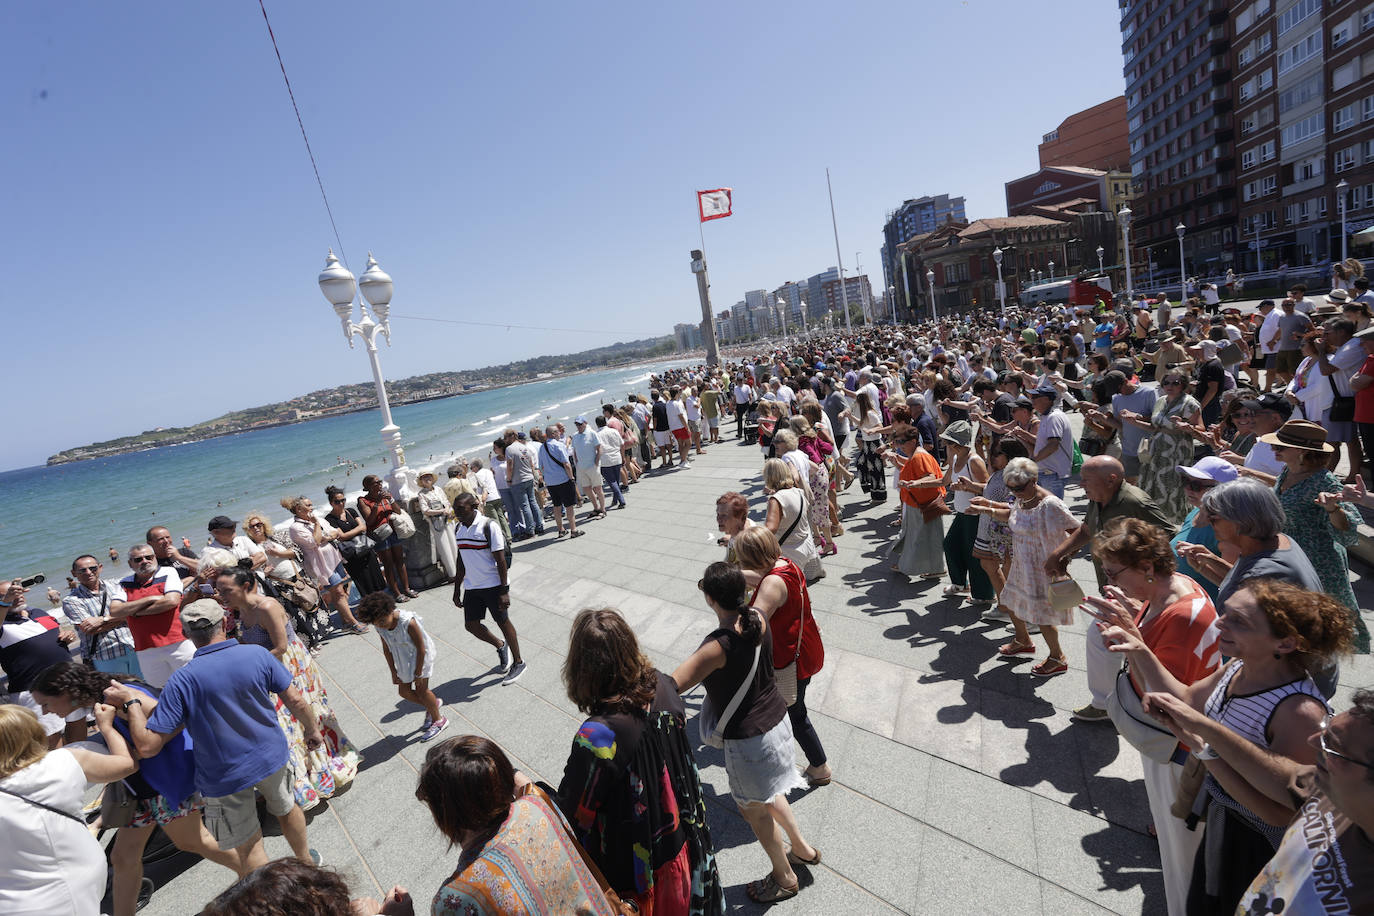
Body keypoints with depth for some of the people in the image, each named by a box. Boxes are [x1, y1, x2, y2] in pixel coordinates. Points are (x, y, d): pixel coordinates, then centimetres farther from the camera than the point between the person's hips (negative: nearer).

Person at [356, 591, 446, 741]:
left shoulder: (408, 622, -34)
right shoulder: (380, 627, -15)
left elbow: (421, 648, -25)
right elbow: (386, 649, 1)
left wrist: (418, 673, -19)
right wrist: (393, 672, 3)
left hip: (420, 656, -6)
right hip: (403, 660, 7)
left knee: (421, 690, -3)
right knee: (404, 691, 8)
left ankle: (438, 720, 20)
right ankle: (432, 703, 36)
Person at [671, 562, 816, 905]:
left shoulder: (719, 645, -33)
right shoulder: (758, 618, -13)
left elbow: (672, 686, -31)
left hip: (748, 737, -7)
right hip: (776, 718, 8)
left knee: (754, 809, 20)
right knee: (766, 793, 32)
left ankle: (784, 878, 42)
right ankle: (802, 848, 50)